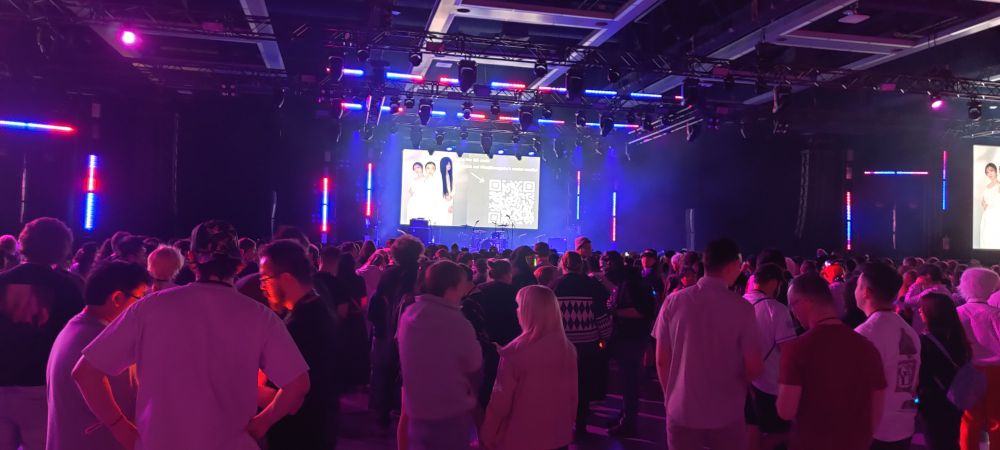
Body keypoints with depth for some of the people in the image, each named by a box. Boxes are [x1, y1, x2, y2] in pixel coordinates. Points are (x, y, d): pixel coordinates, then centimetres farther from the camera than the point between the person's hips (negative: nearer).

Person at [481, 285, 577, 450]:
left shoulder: (515, 351, -19)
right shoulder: (568, 349, -5)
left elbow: (501, 399, -12)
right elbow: (572, 394, 5)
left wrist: (488, 436, 0)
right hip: (559, 436, 5)